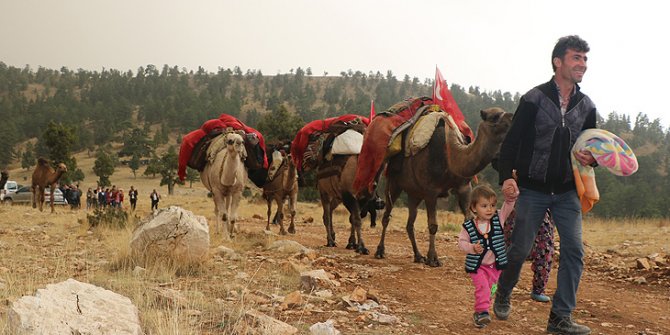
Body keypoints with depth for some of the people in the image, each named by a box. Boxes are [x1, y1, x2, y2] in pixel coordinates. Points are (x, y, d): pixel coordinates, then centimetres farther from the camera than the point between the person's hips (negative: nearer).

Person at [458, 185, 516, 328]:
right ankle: (483, 312, -17)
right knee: (482, 287, -19)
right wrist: (472, 248, -24)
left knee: (487, 288, 10)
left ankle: (479, 313, 24)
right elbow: (462, 242, -5)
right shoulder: (468, 226, -9)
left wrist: (509, 198, -32)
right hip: (477, 266, -3)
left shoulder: (498, 219, -3)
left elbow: (507, 208, -12)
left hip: (495, 265, 3)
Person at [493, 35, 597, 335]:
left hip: (567, 192, 4)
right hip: (533, 189, -4)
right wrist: (507, 177, -21)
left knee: (574, 249, -8)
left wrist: (591, 158, -8)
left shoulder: (586, 106, 5)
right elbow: (511, 141, -9)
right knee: (520, 249, 4)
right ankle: (503, 296, 32)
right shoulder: (534, 99, -8)